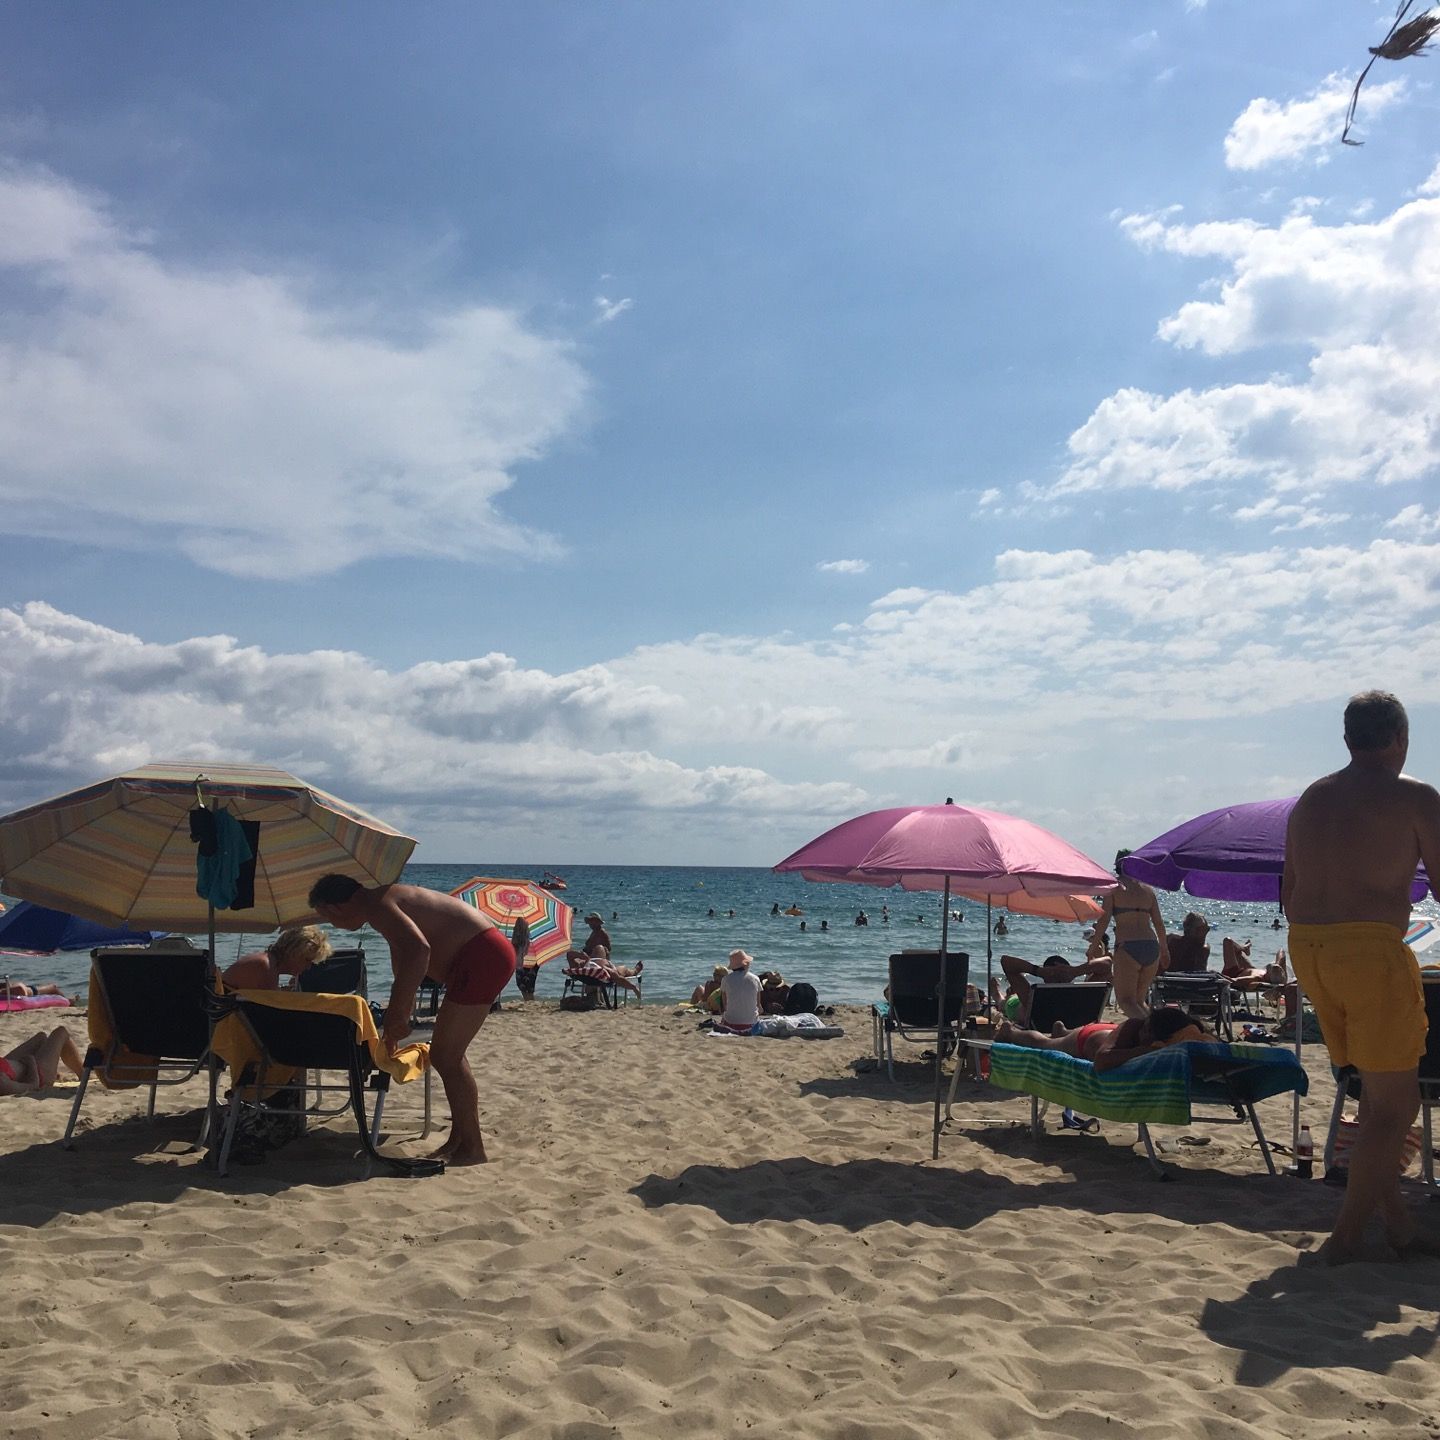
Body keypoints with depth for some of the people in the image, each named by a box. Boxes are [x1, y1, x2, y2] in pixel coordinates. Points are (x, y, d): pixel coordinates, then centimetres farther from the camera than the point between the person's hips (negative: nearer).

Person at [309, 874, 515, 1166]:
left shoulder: (375, 905, -11)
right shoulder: (383, 900, 21)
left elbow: (419, 949, -28)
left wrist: (397, 1014, -23)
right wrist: (395, 1022, 34)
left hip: (482, 955, -10)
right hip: (490, 953, 10)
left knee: (444, 1056, -5)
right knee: (447, 1054, 18)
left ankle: (473, 1149, 2)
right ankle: (459, 1139, 26)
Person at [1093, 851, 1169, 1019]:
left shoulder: (1114, 887, 2)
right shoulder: (1148, 889, 15)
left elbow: (1103, 920, -4)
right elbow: (1159, 924, 16)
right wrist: (1164, 949, 28)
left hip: (1127, 947, -5)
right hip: (1152, 947, 5)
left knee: (1125, 999, -5)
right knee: (1139, 1000, 19)